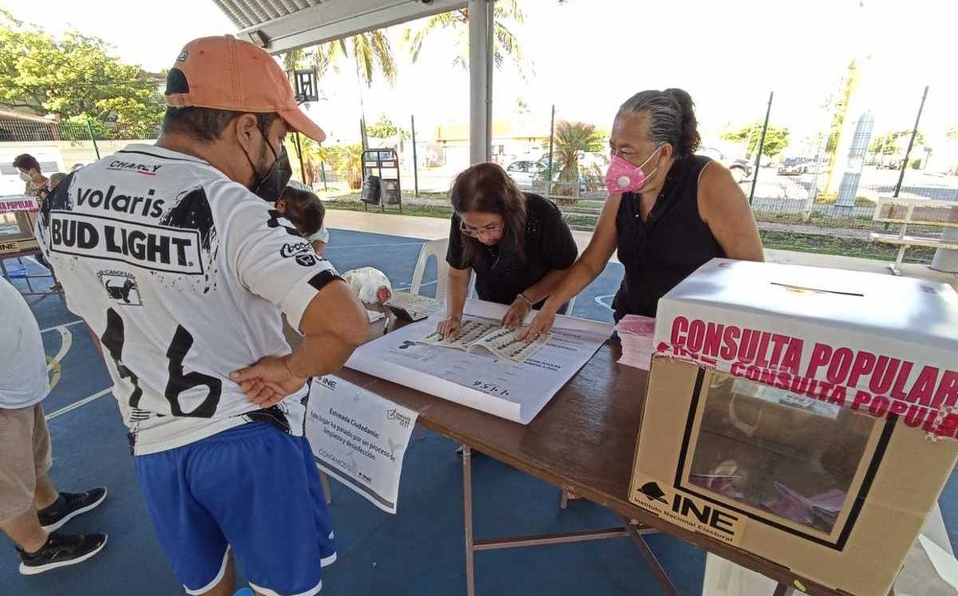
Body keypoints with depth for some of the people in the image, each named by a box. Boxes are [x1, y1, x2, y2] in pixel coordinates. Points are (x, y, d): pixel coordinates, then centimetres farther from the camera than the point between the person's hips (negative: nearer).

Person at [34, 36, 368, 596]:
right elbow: (347, 325, -34)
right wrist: (293, 369, -15)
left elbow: (103, 323, 10)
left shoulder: (65, 197, 0)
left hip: (151, 443, 6)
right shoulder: (236, 211, -24)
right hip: (250, 439, -5)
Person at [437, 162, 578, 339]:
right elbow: (458, 273, -8)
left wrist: (527, 299, -21)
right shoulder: (463, 221, -20)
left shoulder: (541, 215, -27)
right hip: (489, 311, 2)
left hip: (539, 310, -1)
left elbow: (566, 268, -12)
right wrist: (453, 314, -23)